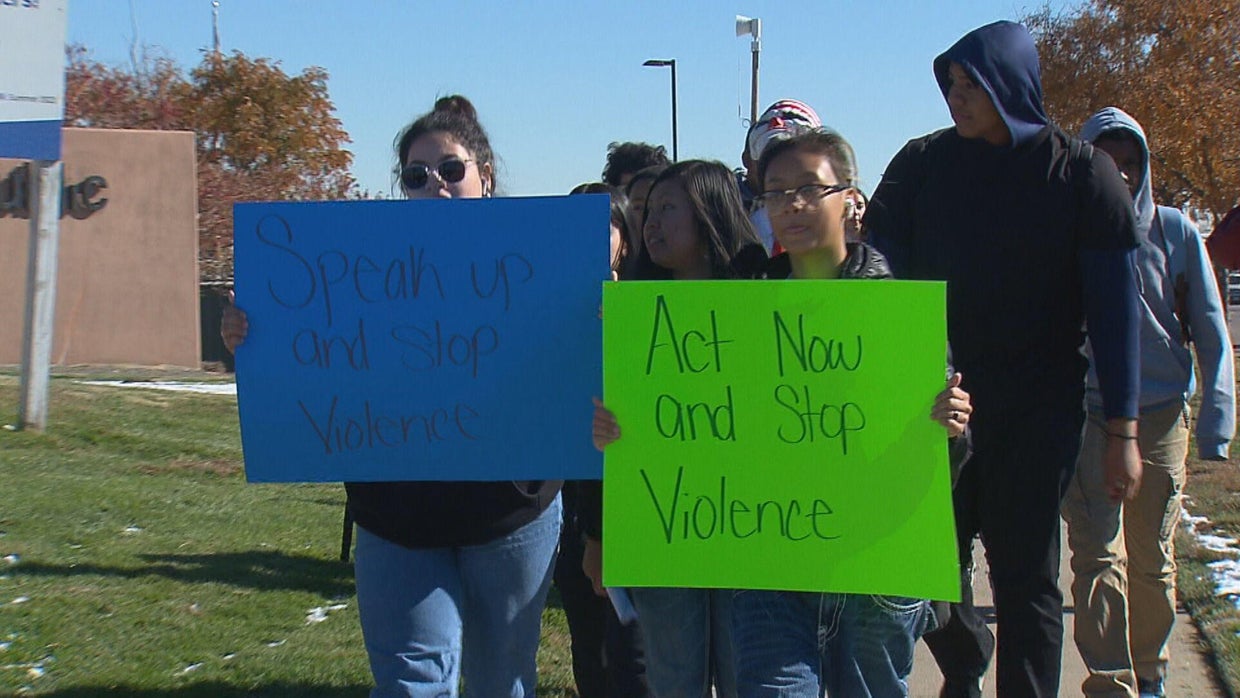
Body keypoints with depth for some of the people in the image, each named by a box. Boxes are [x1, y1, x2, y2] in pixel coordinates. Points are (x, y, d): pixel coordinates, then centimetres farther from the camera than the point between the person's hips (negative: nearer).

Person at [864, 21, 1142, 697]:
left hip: (1037, 411, -2)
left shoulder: (1079, 172, -2)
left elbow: (1114, 304, -2)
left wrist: (1122, 429, -6)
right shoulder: (923, 163, 3)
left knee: (1025, 575, -1)